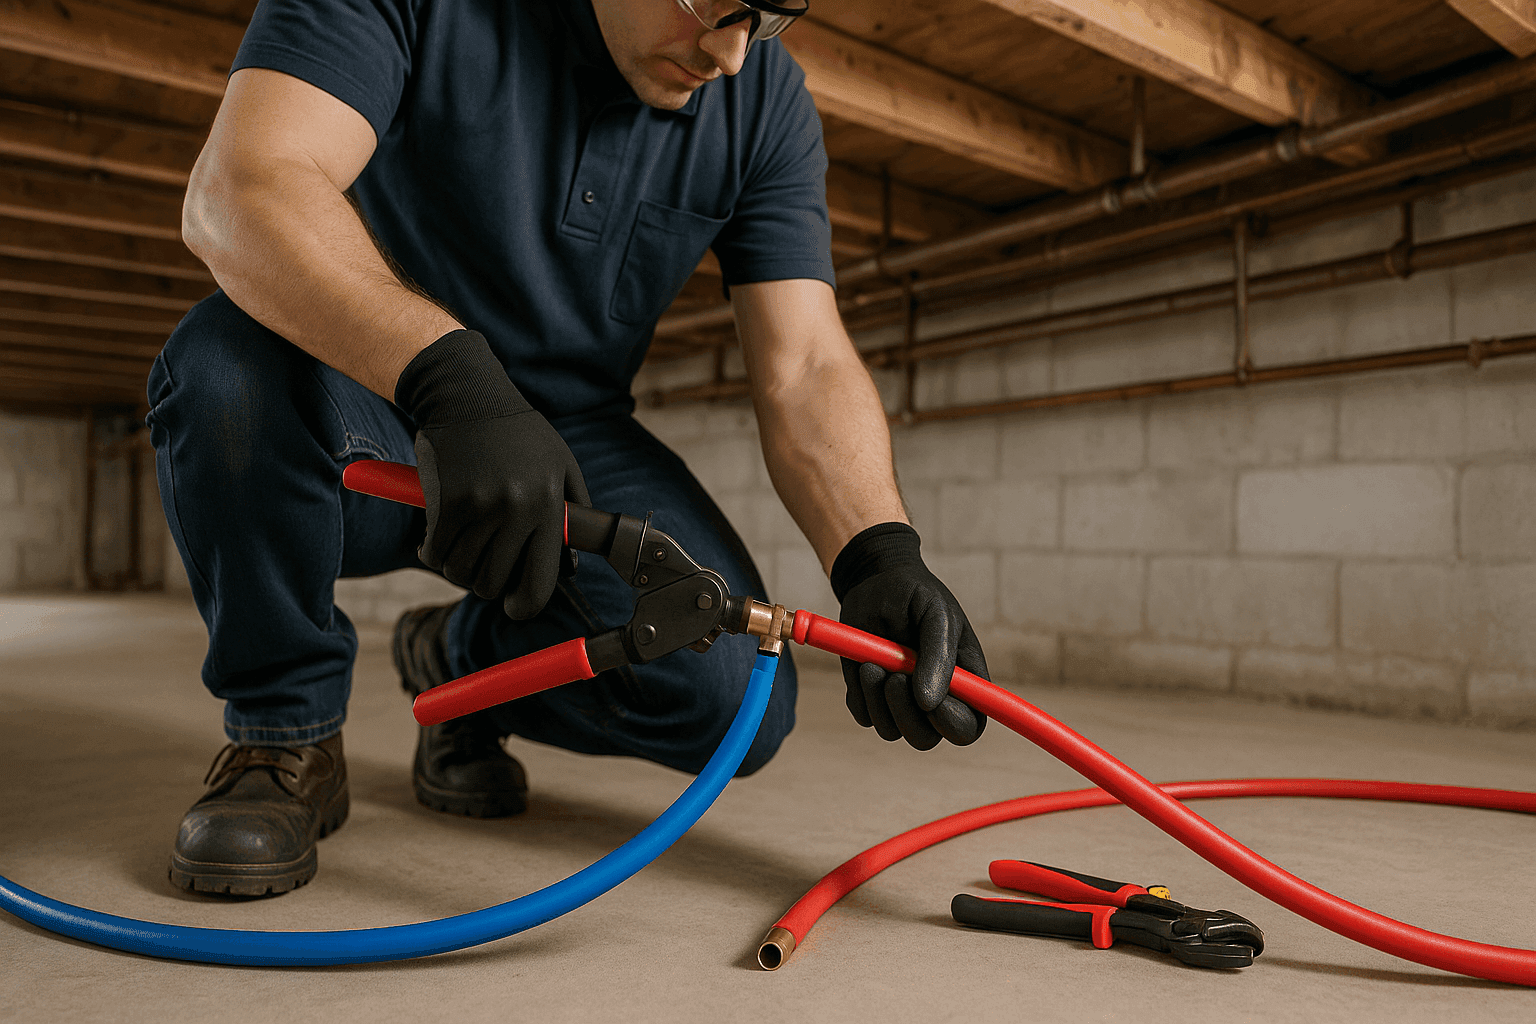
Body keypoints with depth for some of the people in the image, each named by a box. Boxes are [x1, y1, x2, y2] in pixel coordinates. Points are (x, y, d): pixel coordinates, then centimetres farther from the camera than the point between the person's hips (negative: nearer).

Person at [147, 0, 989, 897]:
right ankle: (289, 734, -7)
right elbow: (238, 191, -29)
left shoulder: (766, 97, -5)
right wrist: (450, 373, -46)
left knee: (734, 702, -18)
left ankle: (466, 660, 14)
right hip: (369, 418, -1)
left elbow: (805, 368, -11)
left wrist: (879, 558, -29)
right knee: (233, 361, -35)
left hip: (565, 442, 2)